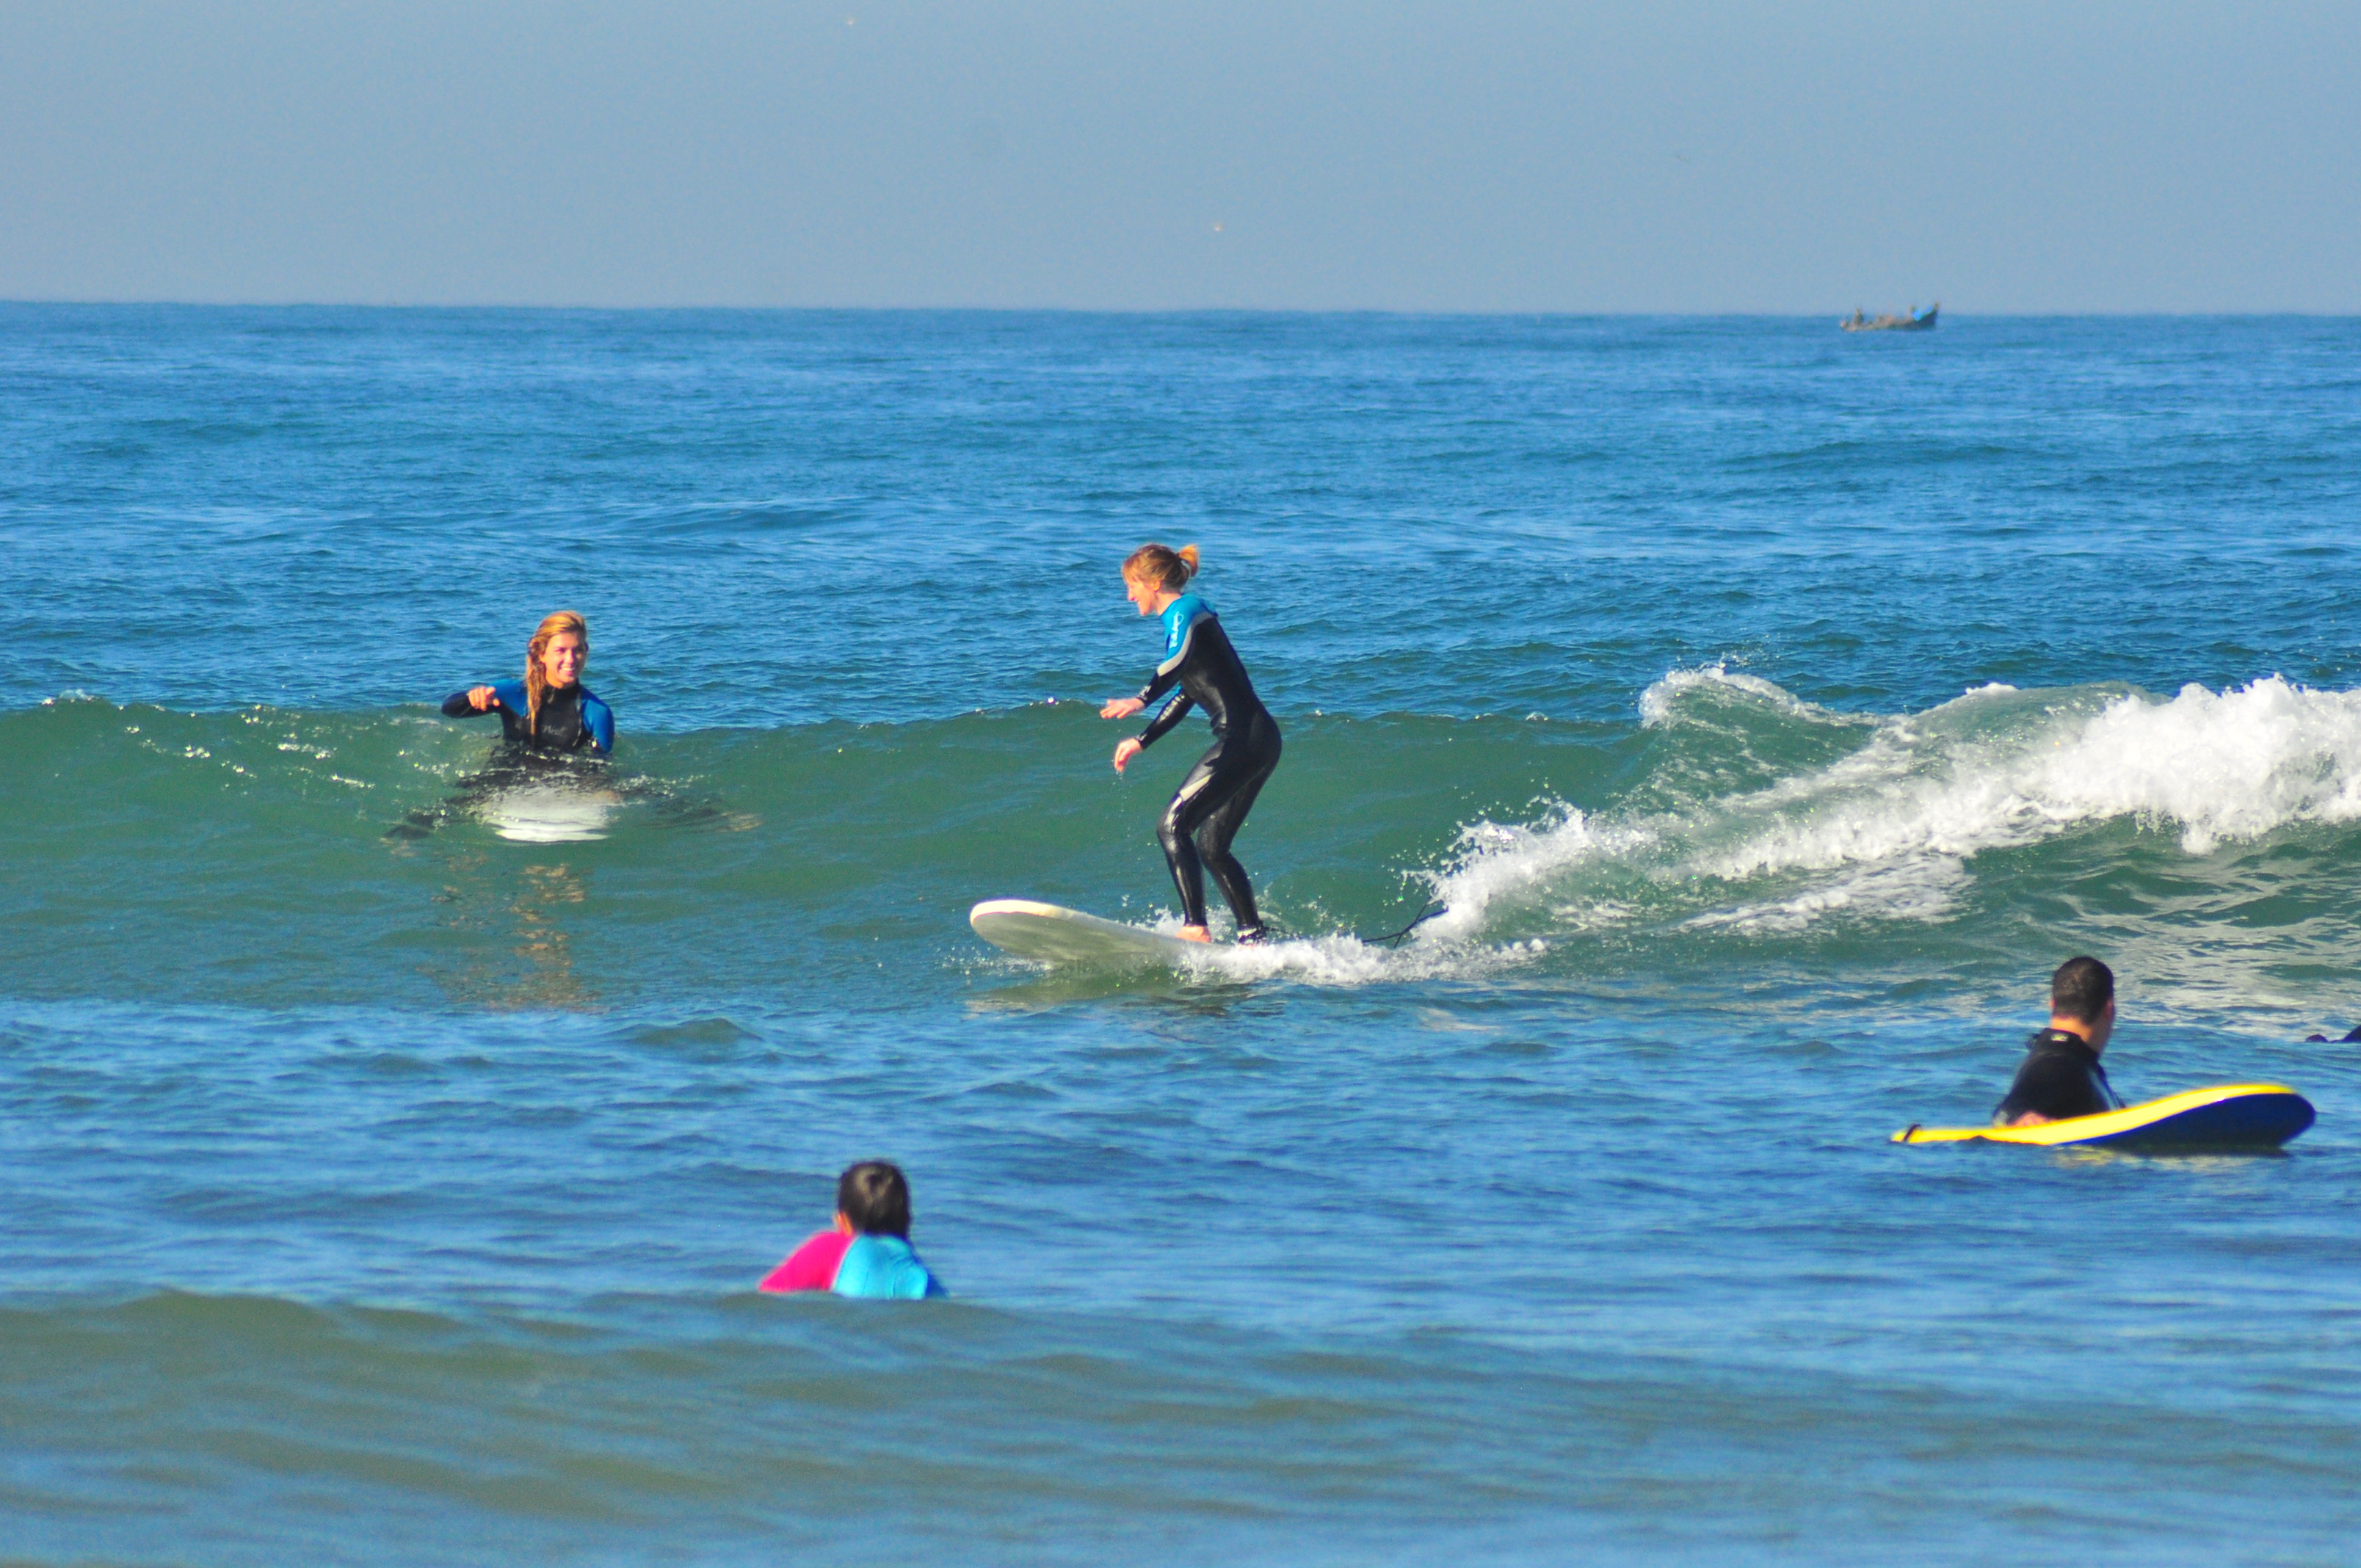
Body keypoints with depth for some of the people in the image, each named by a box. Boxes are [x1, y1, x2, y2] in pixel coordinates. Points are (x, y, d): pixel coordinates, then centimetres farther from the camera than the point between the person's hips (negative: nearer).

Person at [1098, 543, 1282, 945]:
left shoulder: (1186, 610, -6)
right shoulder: (1187, 616, 23)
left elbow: (1178, 660, -28)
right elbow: (1185, 695, 31)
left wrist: (1140, 700, -44)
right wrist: (1142, 741, 31)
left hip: (1242, 738, -10)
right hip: (1259, 742, 10)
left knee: (1173, 826, -15)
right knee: (1211, 846, 14)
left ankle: (1195, 928, -25)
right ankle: (1253, 938, 13)